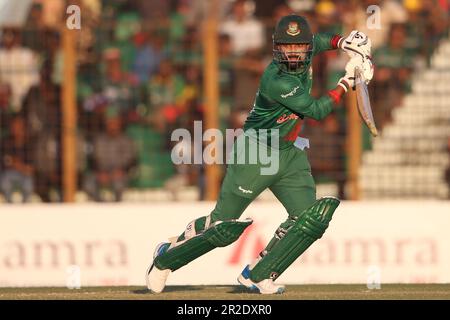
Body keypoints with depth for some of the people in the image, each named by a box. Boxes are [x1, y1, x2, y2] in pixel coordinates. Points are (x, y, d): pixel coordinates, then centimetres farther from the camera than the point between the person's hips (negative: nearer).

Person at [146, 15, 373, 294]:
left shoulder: (305, 57, -3)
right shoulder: (276, 81, -27)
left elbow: (317, 42, 23)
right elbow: (317, 111, -21)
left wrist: (342, 42, 6)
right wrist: (347, 83, -15)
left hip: (291, 155, 8)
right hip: (255, 154, -8)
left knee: (311, 219, -9)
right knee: (223, 226, -6)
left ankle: (259, 275, 1)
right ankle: (166, 258, 17)